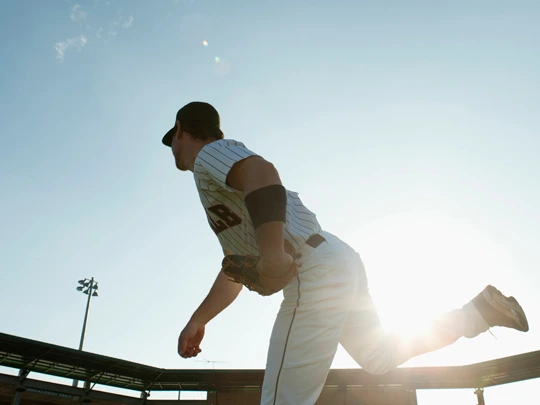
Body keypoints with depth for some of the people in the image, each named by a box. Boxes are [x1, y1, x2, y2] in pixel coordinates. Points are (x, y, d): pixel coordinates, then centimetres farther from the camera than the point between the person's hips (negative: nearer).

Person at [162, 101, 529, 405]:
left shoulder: (210, 153, 0)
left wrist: (273, 255, -32)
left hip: (315, 273, -10)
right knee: (380, 358, 24)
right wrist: (198, 320, 24)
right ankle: (481, 309, 25)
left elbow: (262, 171, -25)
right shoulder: (220, 194, 28)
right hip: (339, 263, 10)